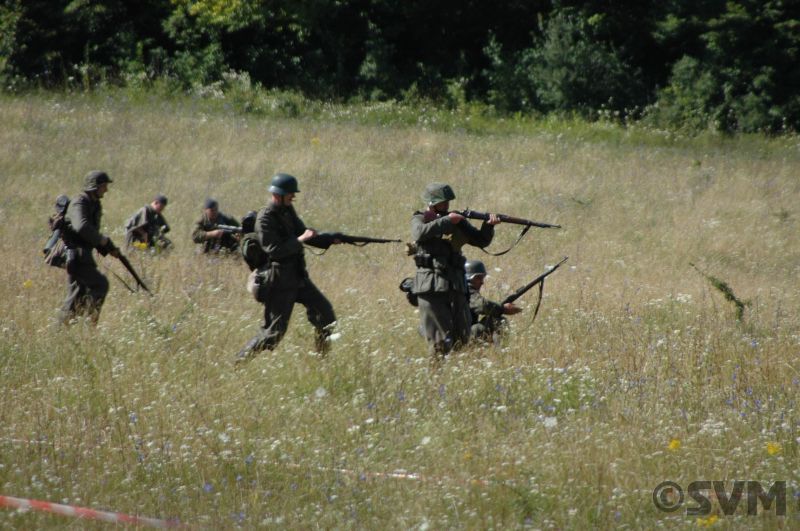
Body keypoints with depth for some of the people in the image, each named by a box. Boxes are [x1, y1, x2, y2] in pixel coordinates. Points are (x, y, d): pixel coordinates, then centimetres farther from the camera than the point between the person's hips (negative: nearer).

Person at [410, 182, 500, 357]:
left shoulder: (457, 221, 15)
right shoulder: (420, 219, 4)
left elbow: (480, 240, 14)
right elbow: (420, 233, -19)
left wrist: (488, 226, -5)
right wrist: (446, 221, -17)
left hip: (455, 284, 5)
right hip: (431, 288, -5)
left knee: (462, 339, 3)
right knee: (440, 342, -8)